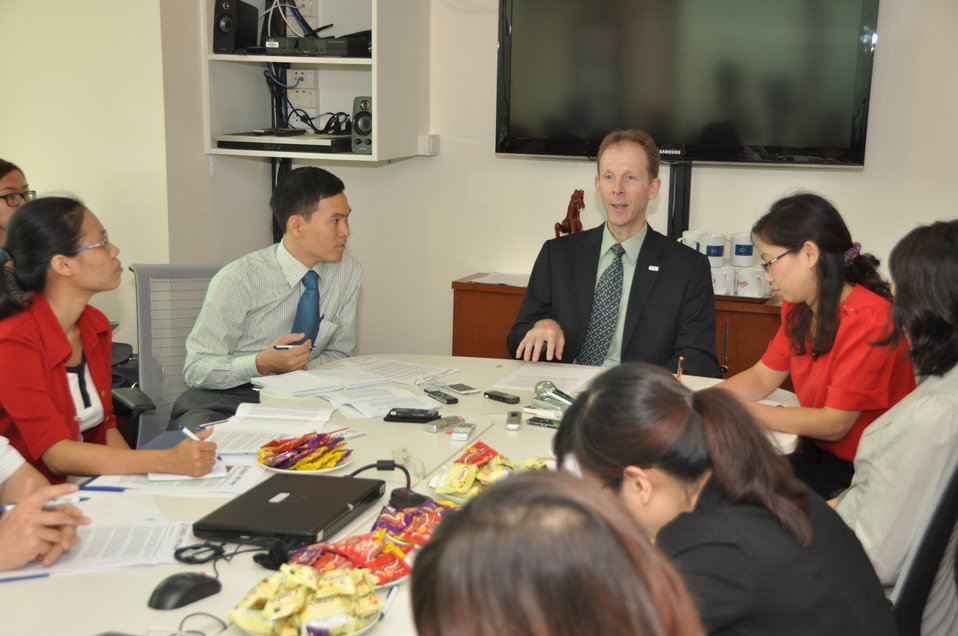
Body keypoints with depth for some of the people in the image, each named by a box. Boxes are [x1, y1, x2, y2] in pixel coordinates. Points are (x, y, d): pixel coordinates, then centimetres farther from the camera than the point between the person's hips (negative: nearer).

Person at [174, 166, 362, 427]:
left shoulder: (349, 272, 0)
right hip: (226, 402, -5)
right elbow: (196, 369, -12)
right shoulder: (238, 280, -14)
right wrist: (262, 364, -29)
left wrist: (303, 369, -12)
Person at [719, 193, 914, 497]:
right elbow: (762, 377, 8)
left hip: (859, 473, -7)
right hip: (816, 453, 7)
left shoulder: (868, 321, -23)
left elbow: (835, 424, -21)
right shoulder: (798, 309, 3)